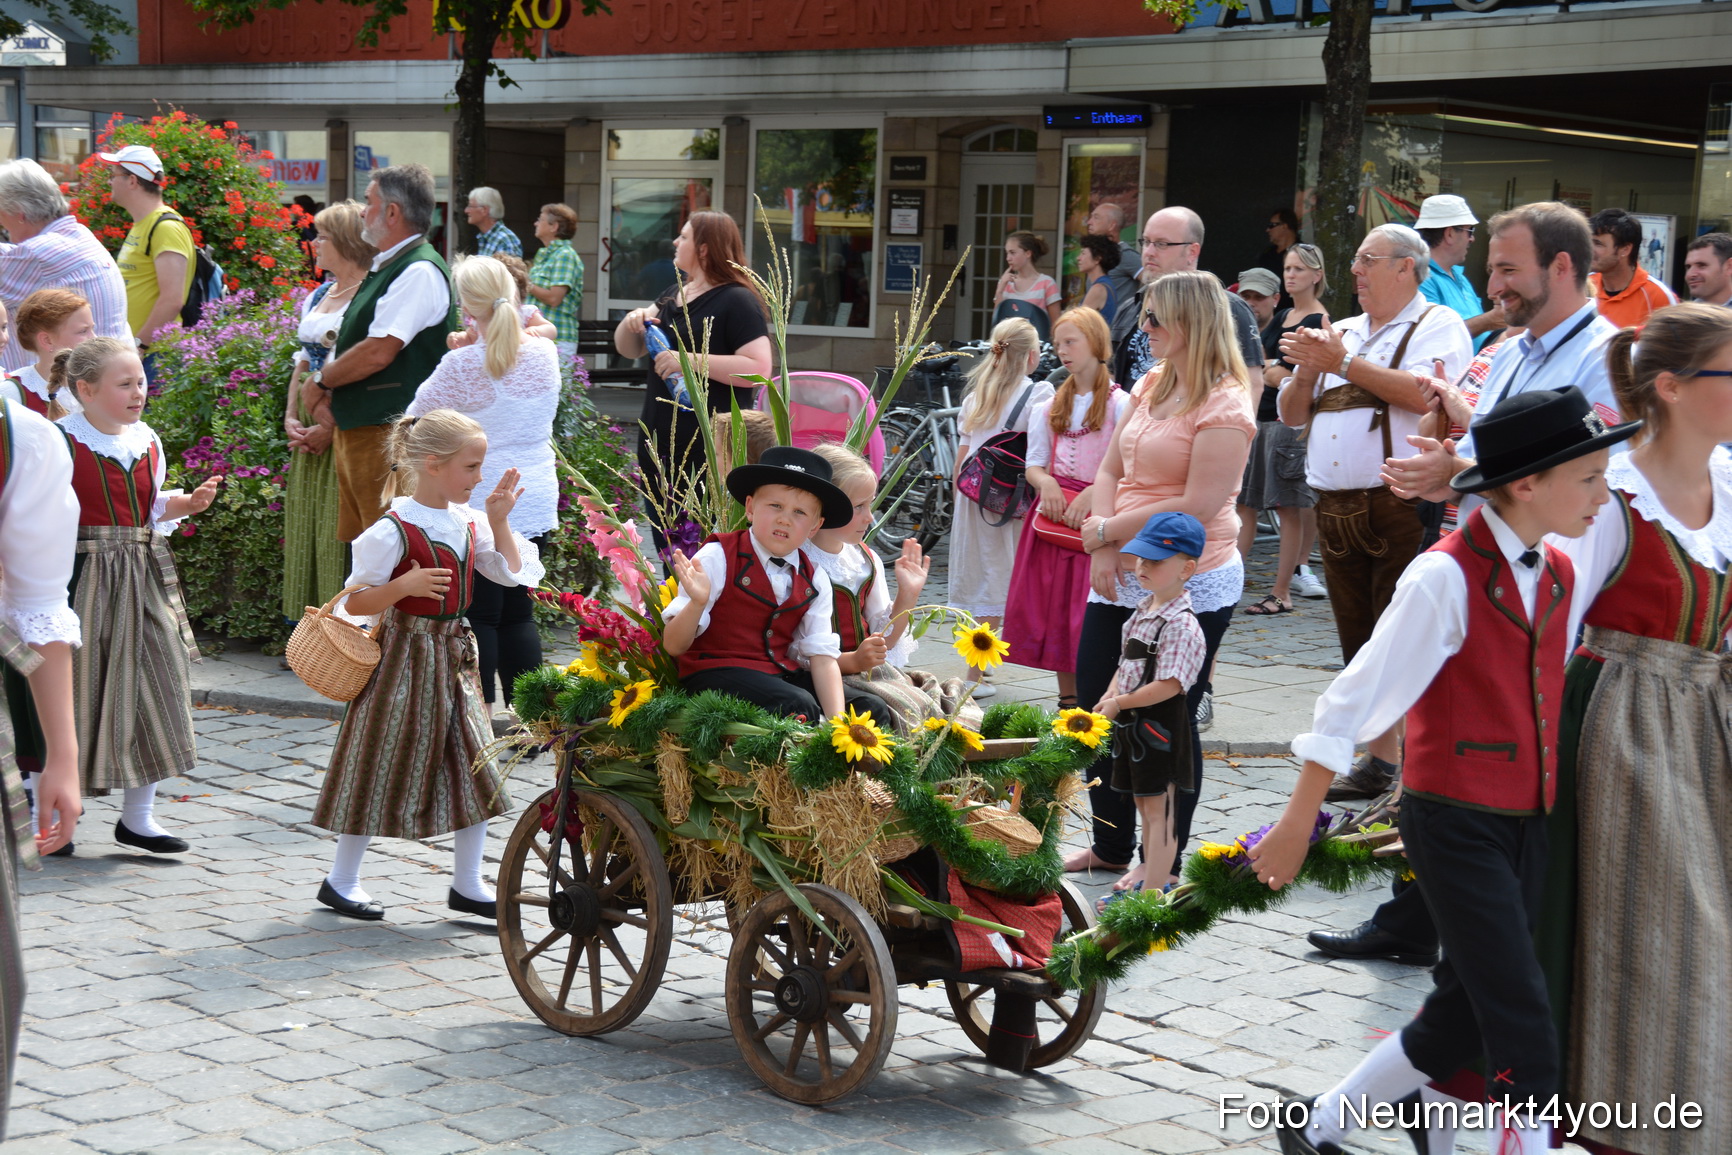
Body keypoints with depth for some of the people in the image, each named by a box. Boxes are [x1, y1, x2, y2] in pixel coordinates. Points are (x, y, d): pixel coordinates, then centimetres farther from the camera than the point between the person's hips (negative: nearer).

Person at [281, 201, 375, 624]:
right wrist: (291, 417, 6)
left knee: (339, 532, -7)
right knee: (304, 523, 11)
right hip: (310, 428, 9)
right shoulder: (318, 296, 14)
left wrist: (331, 427, -18)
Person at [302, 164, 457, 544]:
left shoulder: (420, 272, -15)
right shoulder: (382, 269, 18)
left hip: (389, 437, -10)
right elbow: (347, 346, 22)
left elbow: (378, 352, -22)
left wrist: (320, 381, -7)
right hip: (353, 432, 10)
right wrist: (326, 394, 4)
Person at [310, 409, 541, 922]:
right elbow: (354, 602, -14)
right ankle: (341, 881, 18)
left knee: (476, 768, 6)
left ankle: (467, 885, 17)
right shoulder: (393, 530, -17)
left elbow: (512, 573, 11)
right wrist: (405, 586, -29)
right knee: (383, 766, 2)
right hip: (405, 656, -7)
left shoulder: (469, 522, 4)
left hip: (453, 656, 7)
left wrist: (499, 520, 1)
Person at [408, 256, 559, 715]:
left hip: (480, 501, -5)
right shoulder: (545, 353, -1)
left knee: (478, 614, 4)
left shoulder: (461, 365, -15)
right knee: (518, 612, 12)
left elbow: (415, 419, -2)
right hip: (536, 502, 5)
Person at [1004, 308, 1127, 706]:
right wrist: (1045, 482, -10)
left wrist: (1091, 494, -23)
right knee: (1053, 607, 5)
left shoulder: (1119, 403, -3)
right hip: (1054, 510, 5)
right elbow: (1034, 463, 12)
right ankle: (1067, 700, 14)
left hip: (1097, 512, -5)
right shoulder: (1050, 407, 14)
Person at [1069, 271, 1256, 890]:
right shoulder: (1151, 385, 10)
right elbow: (1110, 471, 10)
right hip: (1123, 581, 9)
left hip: (1191, 587, -8)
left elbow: (1198, 507, -21)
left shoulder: (1224, 406, -15)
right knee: (1096, 708, 13)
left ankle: (1163, 862, 15)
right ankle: (1111, 845, 28)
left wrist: (1106, 529, -13)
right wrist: (1102, 549, -6)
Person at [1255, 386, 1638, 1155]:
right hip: (1456, 822, -8)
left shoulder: (1564, 582, 7)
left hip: (1528, 824, 8)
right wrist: (1298, 821, -12)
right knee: (1520, 1015, -10)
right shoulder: (1445, 578, -16)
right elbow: (1357, 699, -14)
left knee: (1463, 1018, 11)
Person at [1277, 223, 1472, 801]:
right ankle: (1379, 760, 20)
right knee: (1360, 644, 11)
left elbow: (1426, 394, -18)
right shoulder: (1340, 332, 20)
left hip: (1403, 508, -7)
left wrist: (1342, 363, -13)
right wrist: (1307, 370, 0)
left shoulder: (1437, 325, 1)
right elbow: (1292, 414, 20)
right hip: (1337, 509, 7)